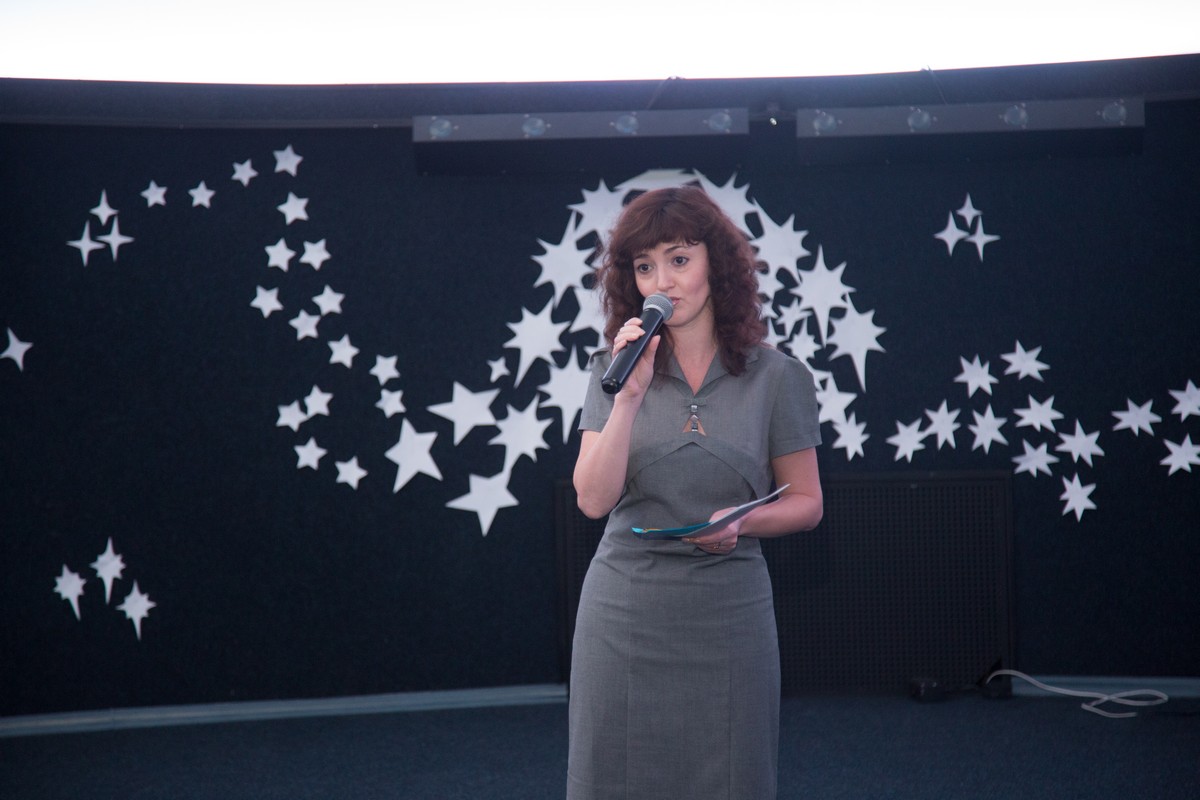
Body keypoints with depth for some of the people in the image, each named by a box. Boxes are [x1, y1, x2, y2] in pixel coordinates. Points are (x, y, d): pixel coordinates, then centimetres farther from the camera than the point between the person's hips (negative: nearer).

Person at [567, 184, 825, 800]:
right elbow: (593, 500, -7)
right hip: (624, 612, 1)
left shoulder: (777, 377, -1)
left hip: (727, 612, -1)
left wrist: (743, 522, -13)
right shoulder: (614, 369, 2)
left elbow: (805, 502, 6)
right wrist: (630, 395, -16)